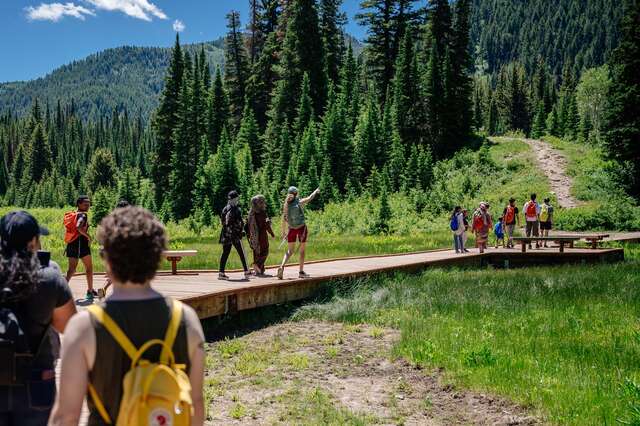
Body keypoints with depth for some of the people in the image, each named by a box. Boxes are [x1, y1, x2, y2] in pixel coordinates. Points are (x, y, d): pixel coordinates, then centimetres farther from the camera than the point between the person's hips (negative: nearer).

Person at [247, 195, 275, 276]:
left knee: (256, 252, 12)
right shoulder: (262, 212, -15)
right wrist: (272, 233, -6)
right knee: (264, 252, 3)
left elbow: (248, 224, 11)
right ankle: (258, 265, -15)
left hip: (254, 235, 7)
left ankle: (258, 271, 14)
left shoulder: (251, 212, 5)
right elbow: (266, 224, -14)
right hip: (262, 234, -7)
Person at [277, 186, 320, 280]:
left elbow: (284, 219, -2)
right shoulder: (300, 202, -11)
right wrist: (316, 191, 24)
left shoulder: (286, 205, -3)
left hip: (291, 229, 3)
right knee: (302, 251, 9)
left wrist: (283, 232, 6)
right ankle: (301, 271, 12)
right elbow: (310, 198, 6)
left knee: (289, 251, 9)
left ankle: (282, 266, -14)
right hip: (302, 228, -3)